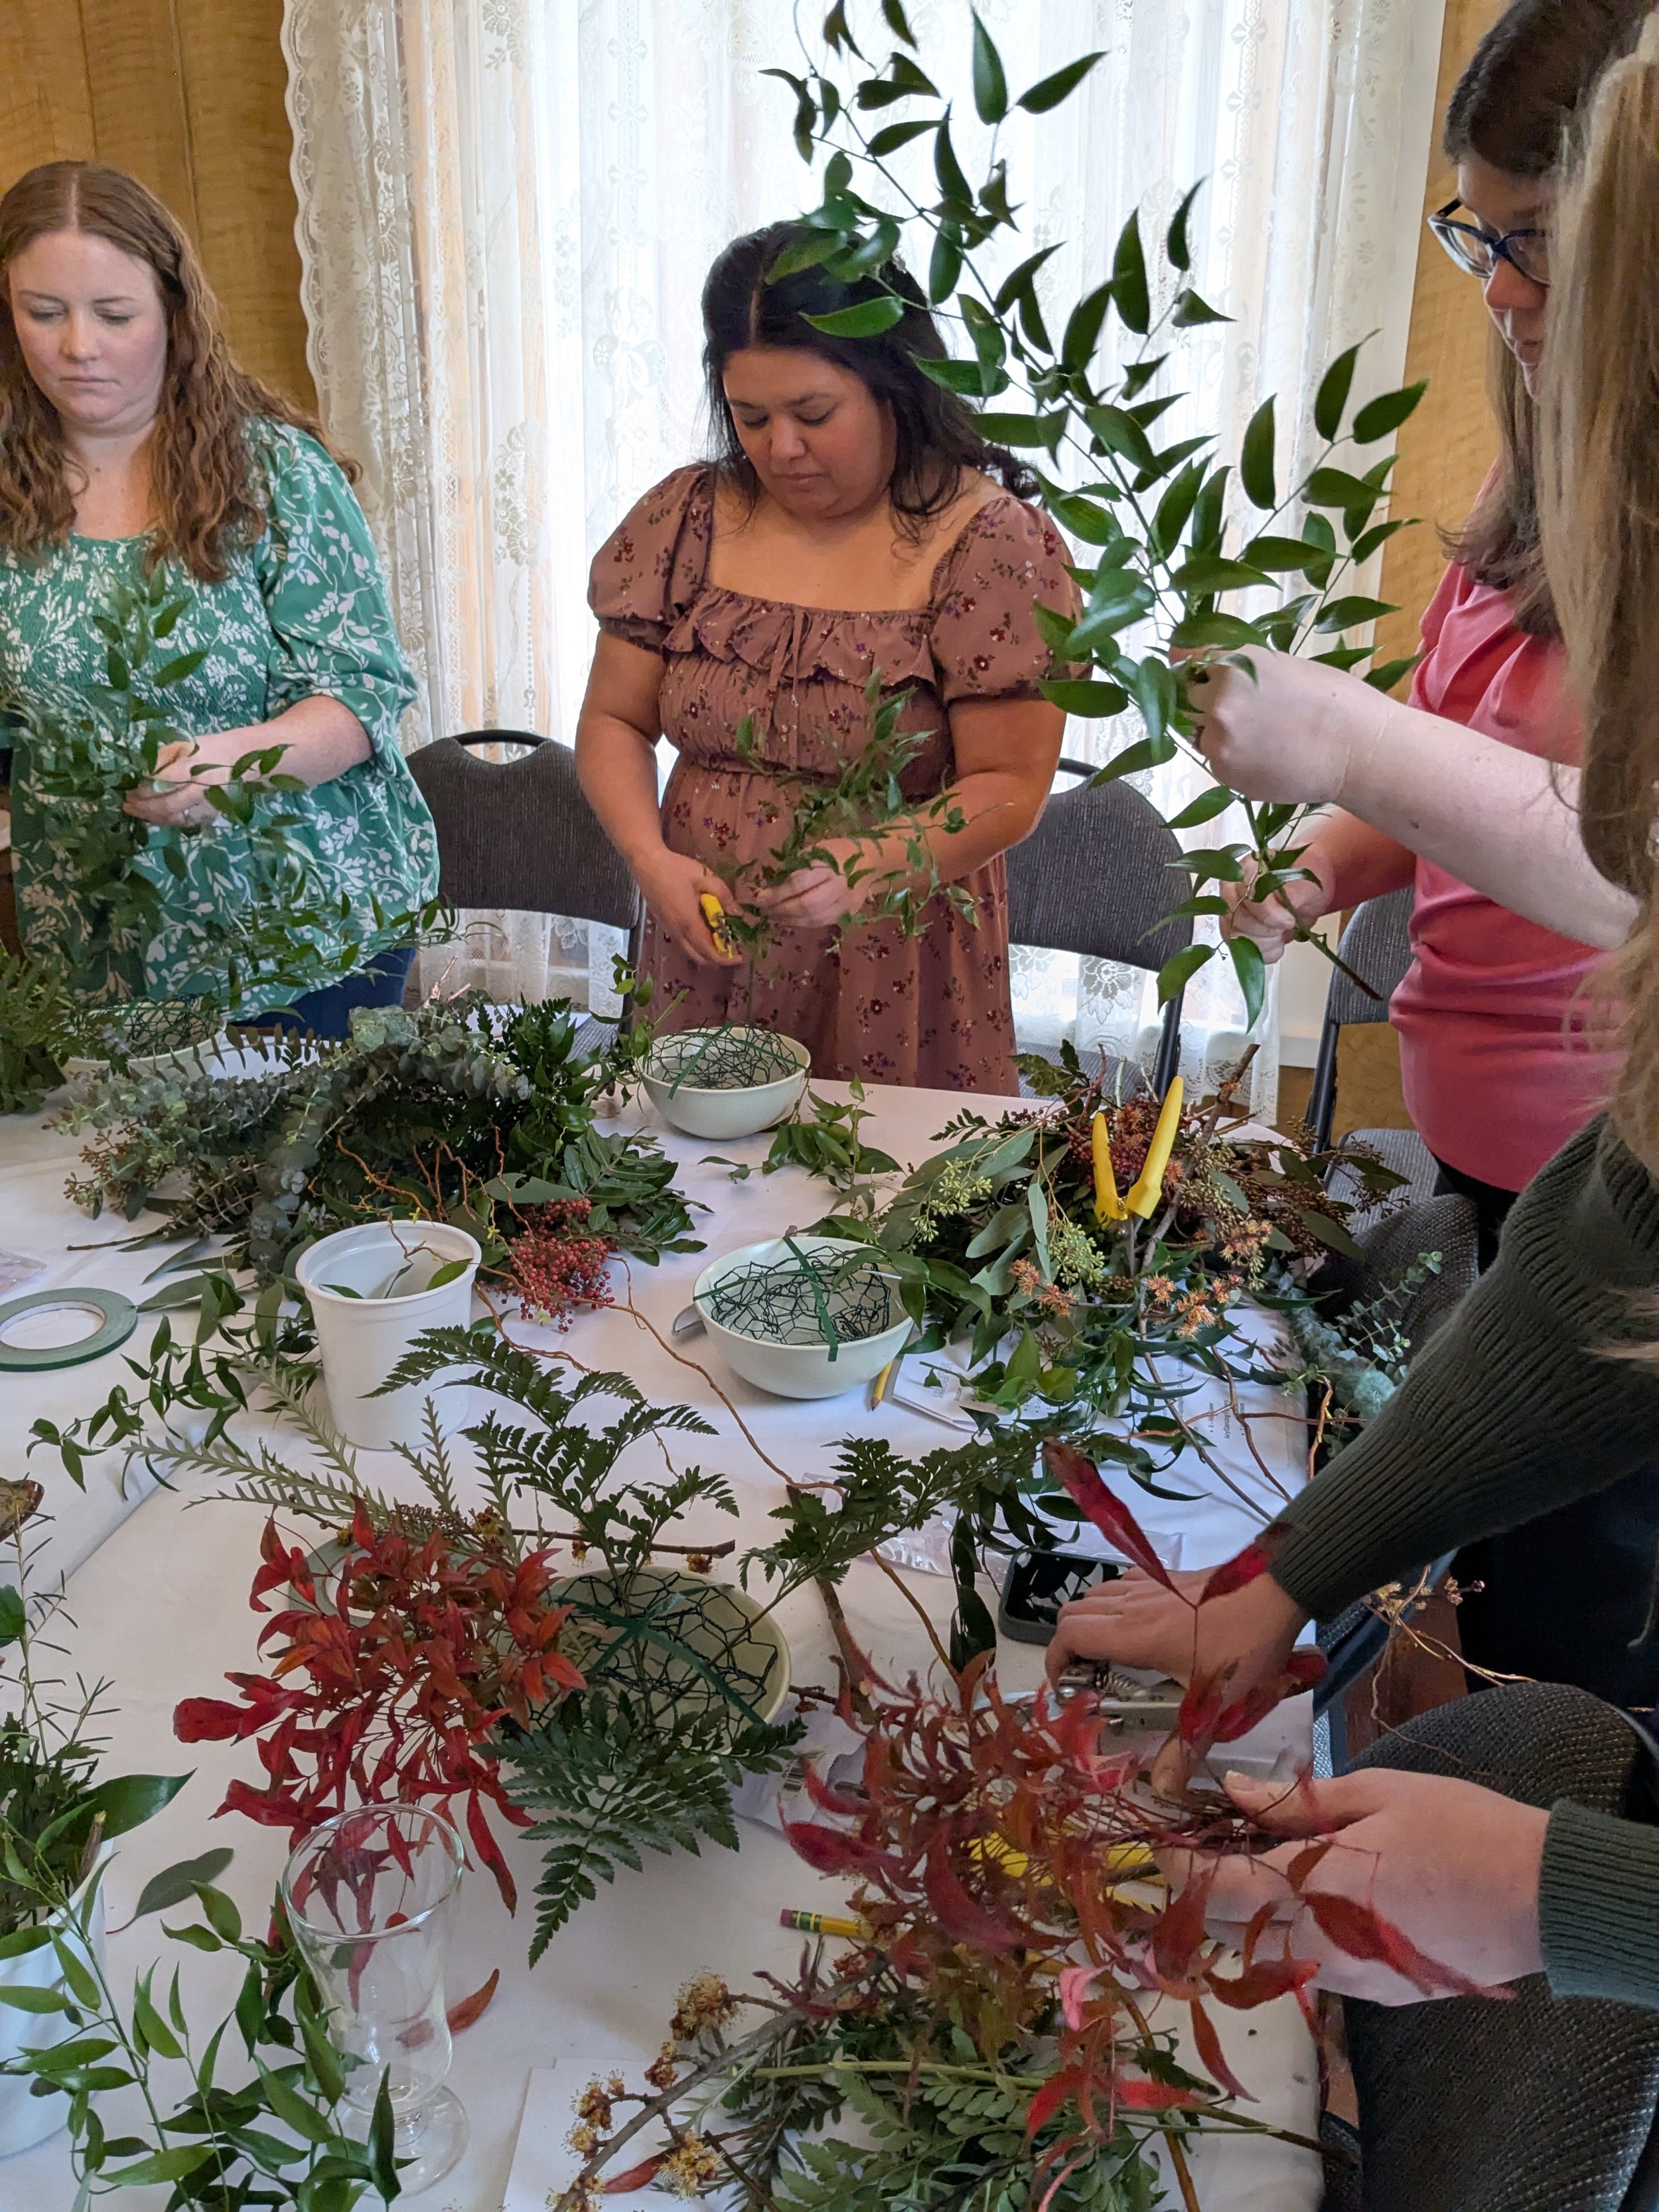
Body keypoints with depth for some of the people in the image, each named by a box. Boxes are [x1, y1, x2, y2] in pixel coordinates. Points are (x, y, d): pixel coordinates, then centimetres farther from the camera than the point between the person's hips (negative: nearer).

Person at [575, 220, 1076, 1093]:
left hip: (894, 979, -3)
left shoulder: (987, 542, -9)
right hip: (702, 963, 4)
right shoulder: (687, 518, 2)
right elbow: (615, 723, 6)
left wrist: (869, 866, -27)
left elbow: (1008, 787, -11)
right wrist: (653, 859, -12)